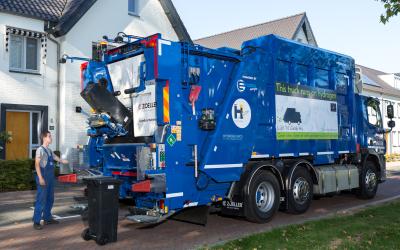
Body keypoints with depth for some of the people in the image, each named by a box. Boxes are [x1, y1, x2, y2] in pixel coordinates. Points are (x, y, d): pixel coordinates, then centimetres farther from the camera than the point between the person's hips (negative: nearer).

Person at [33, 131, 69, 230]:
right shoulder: (40, 149, -10)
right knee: (41, 200, -7)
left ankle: (47, 218, 26)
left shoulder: (49, 150, 14)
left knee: (50, 199, 14)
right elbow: (37, 164, -15)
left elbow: (56, 158, 31)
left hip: (50, 178, 9)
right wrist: (40, 178, -20)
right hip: (43, 178, -9)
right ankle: (36, 221, -1)